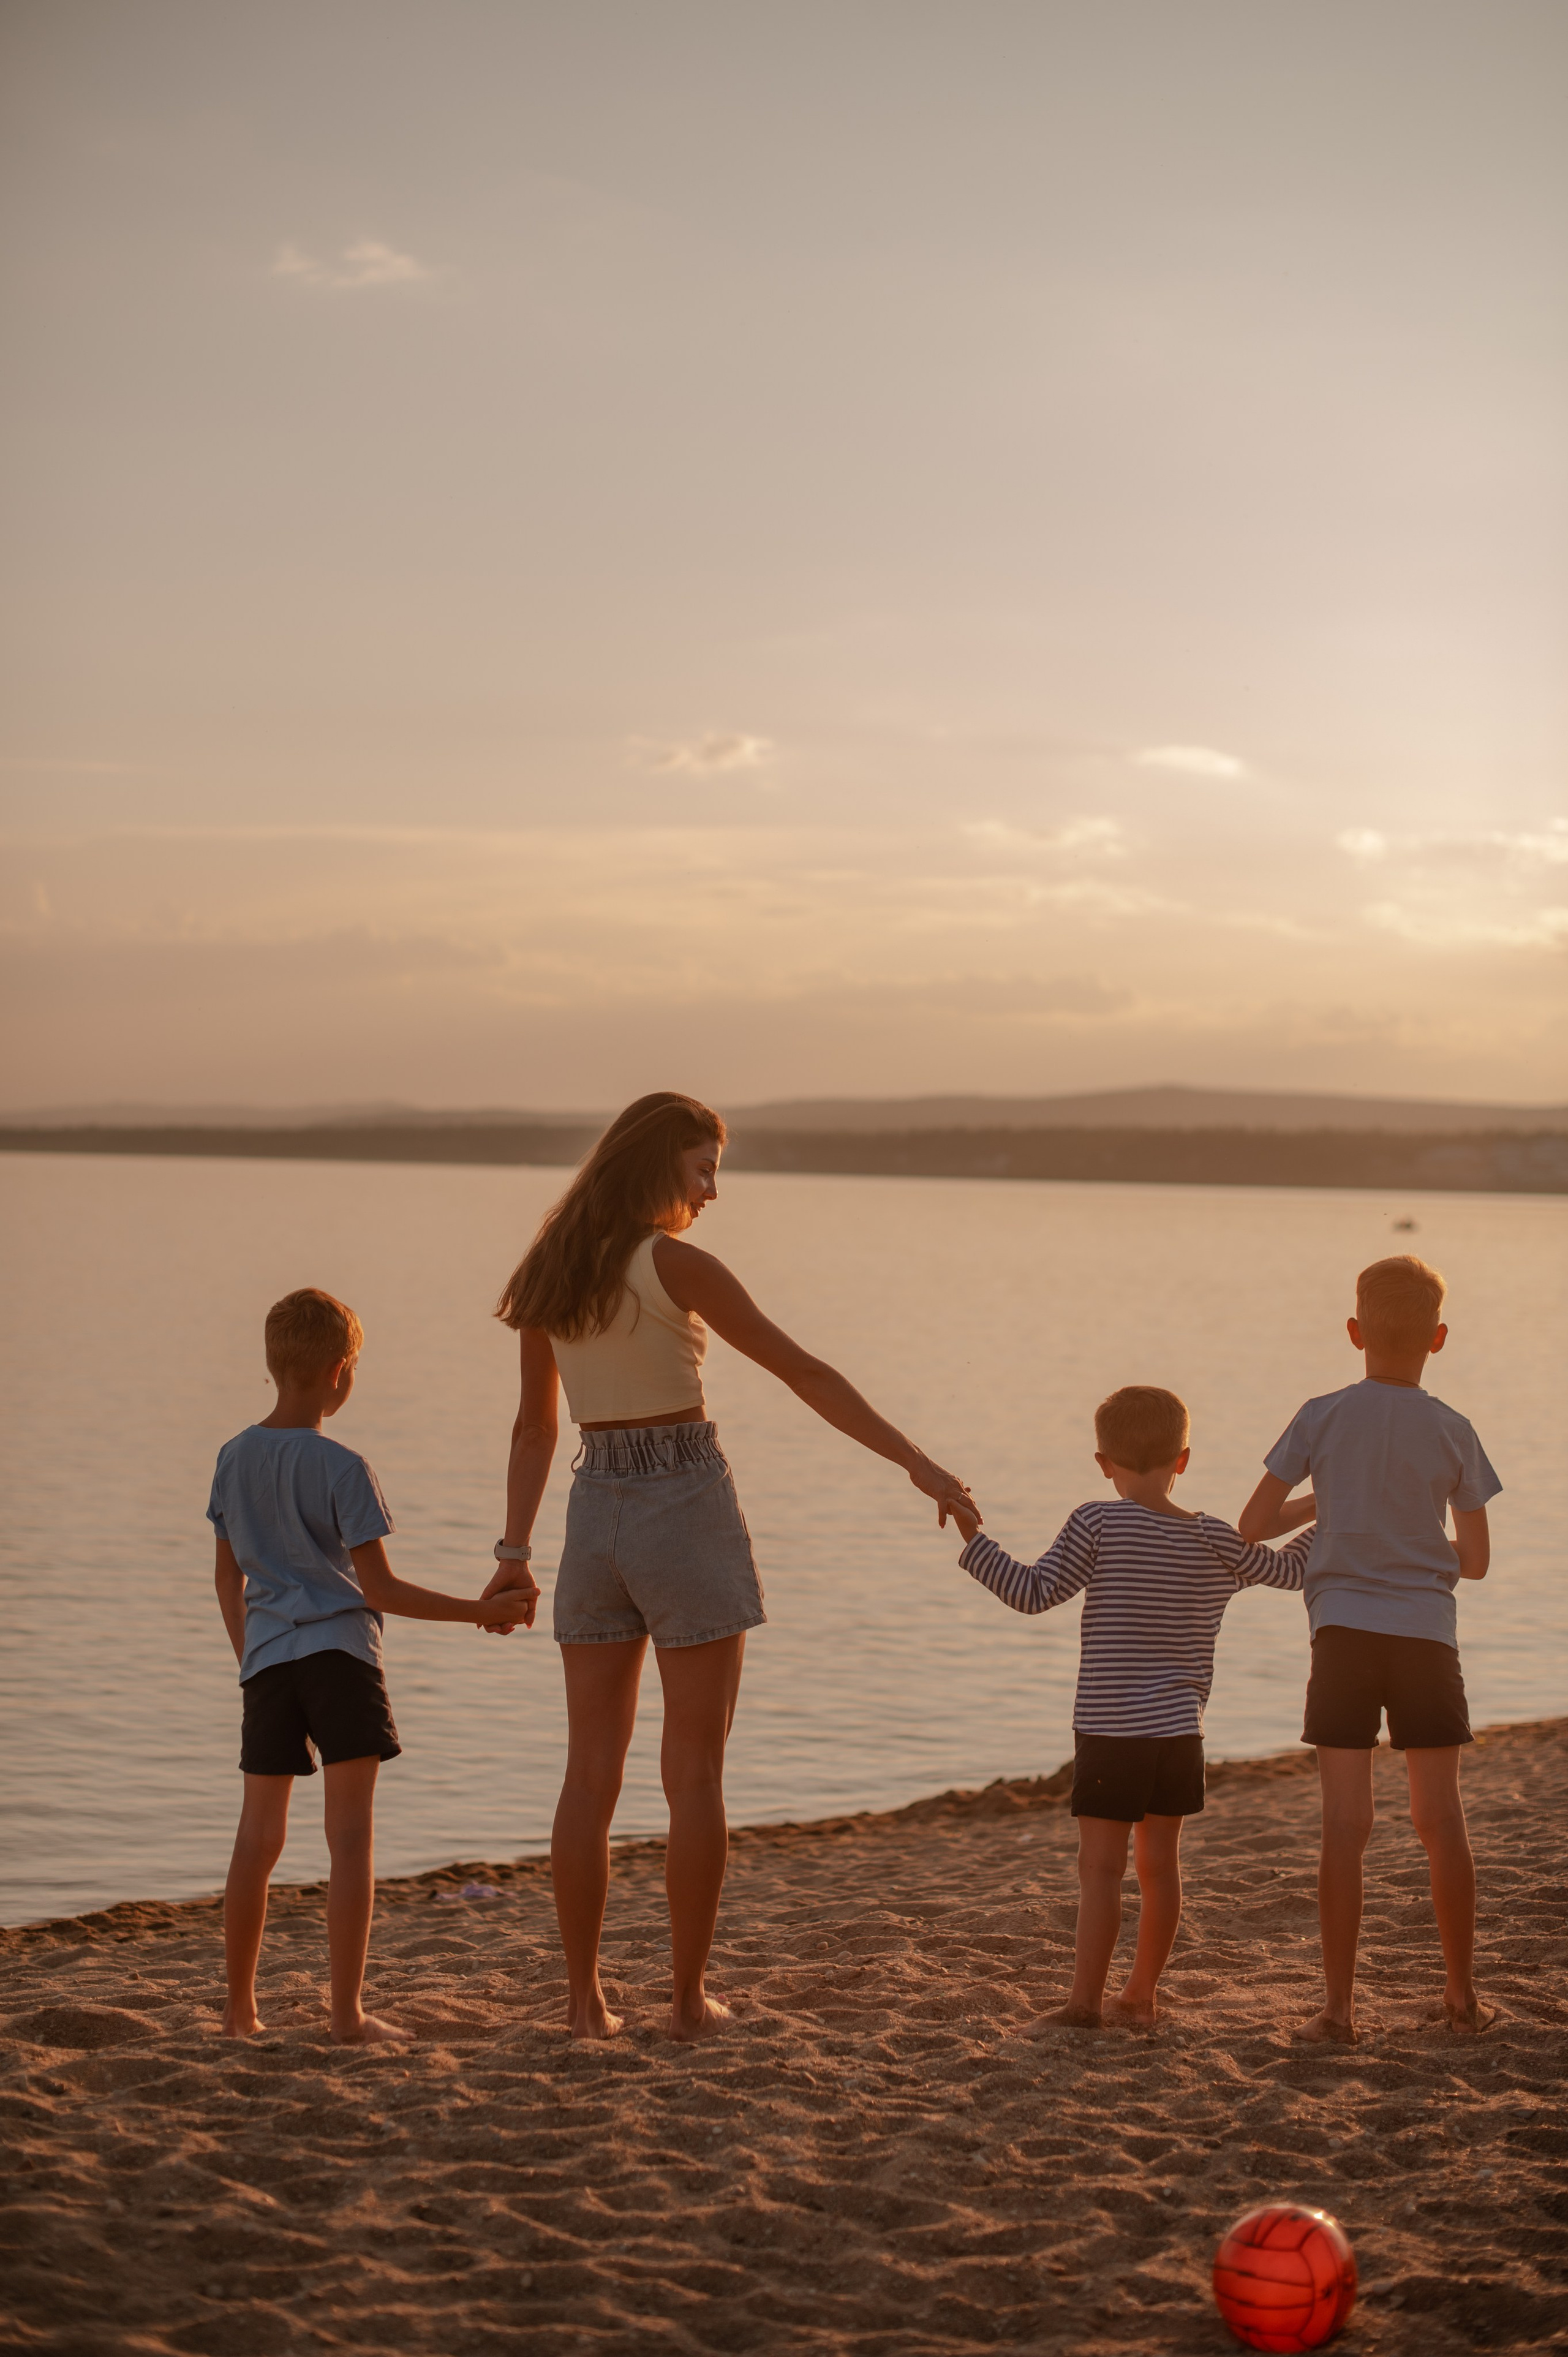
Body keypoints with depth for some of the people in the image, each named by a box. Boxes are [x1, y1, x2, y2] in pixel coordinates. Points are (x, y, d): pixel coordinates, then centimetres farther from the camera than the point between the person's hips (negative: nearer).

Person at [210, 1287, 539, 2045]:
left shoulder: (235, 1458, 8)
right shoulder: (342, 1469, -9)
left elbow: (229, 1579, 15)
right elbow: (380, 1588, -10)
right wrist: (483, 1609, -6)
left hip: (266, 1659, 5)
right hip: (340, 1651, -5)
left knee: (258, 1836, 10)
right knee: (350, 1836, -3)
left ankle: (239, 2010, 16)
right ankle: (348, 2014, -5)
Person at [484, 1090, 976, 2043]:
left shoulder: (551, 1271, 7)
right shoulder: (674, 1265, -13)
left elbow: (536, 1427, 12)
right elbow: (806, 1374, -14)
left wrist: (516, 1553, 16)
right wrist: (920, 1464, -12)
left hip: (598, 1515, 5)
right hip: (690, 1510, -5)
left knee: (592, 1775, 7)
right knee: (696, 1776, 3)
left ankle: (586, 2000, 8)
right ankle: (690, 1998, 7)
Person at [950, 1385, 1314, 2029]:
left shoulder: (1098, 1524, -9)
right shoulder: (1215, 1540, 4)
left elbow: (1033, 1593, -13)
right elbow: (1287, 1570, 18)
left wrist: (974, 1539, -7)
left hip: (1110, 1731, -5)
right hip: (1181, 1731, 5)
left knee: (1100, 1866, -3)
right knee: (1159, 1862, 13)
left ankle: (1085, 2000, -5)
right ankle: (1141, 1993, 20)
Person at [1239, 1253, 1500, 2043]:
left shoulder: (1321, 1419, -2)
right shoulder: (1453, 1434, 0)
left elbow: (1253, 1526, 0)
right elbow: (1476, 1560, 7)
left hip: (1344, 1630, -1)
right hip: (1426, 1631, 1)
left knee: (1345, 1823, 0)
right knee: (1441, 1818, 11)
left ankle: (1338, 2006, 0)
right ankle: (1462, 1994, 21)